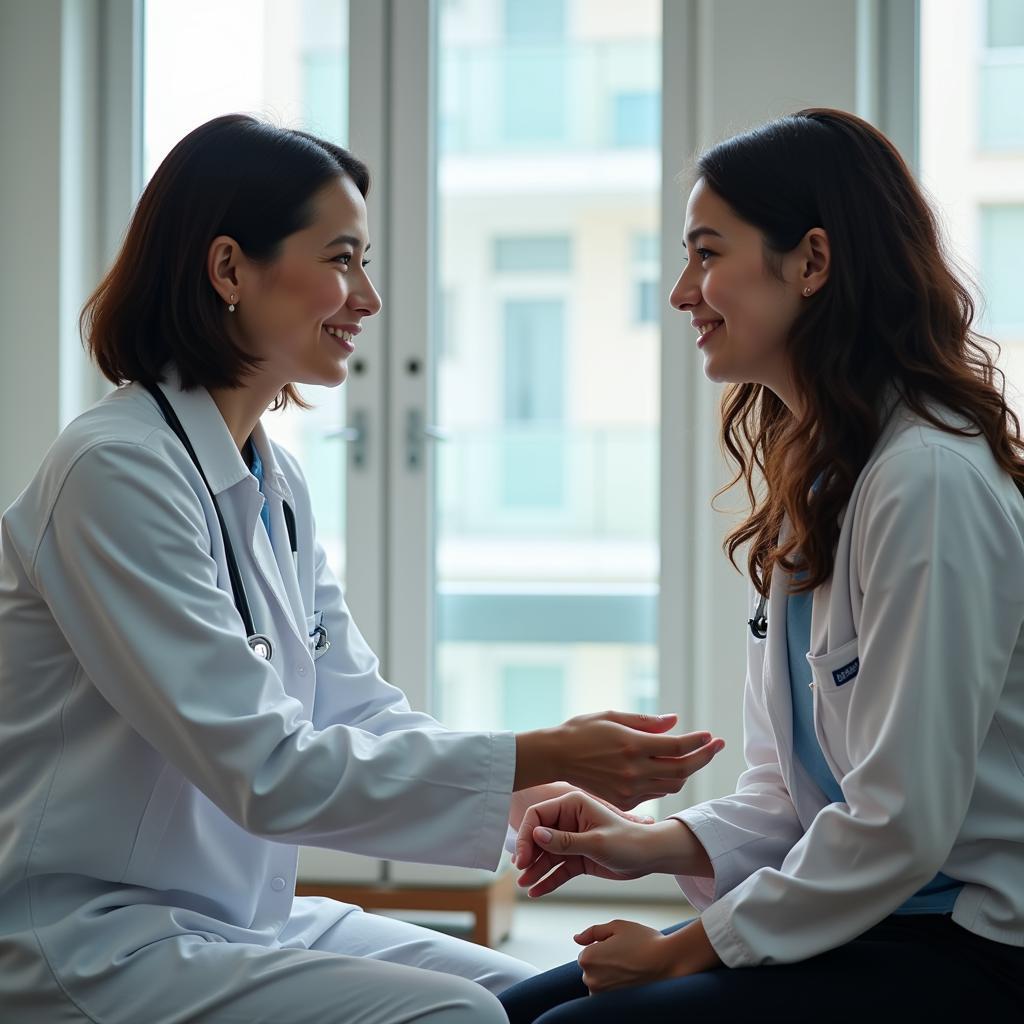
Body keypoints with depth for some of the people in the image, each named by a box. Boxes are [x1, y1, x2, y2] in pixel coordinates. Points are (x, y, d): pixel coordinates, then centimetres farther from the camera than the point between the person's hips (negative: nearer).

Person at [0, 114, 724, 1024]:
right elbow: (262, 767, -22)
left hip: (242, 916, 9)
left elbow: (359, 709, 7)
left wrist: (540, 789, -10)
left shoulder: (277, 484, 10)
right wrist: (534, 759, -22)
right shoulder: (118, 471, -19)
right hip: (91, 946, -8)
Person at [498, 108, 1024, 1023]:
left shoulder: (929, 481, -19)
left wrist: (689, 949, -13)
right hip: (864, 916, 9)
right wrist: (657, 846, -4)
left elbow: (902, 822, -22)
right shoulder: (809, 474, 11)